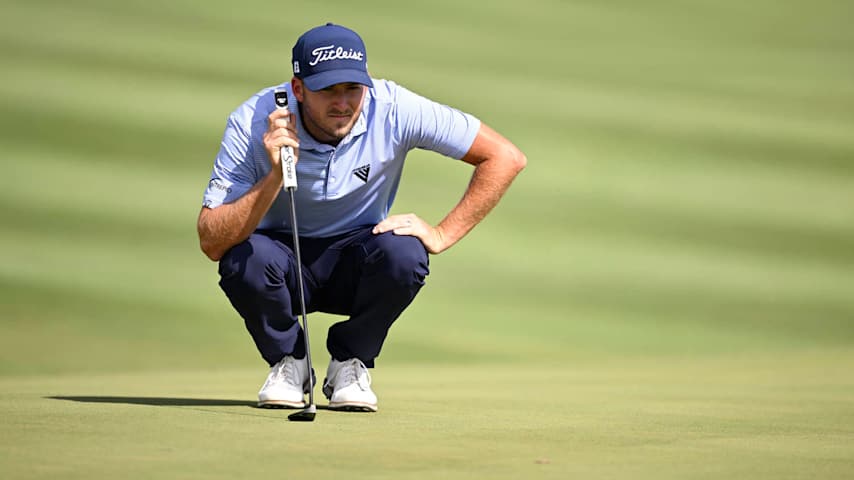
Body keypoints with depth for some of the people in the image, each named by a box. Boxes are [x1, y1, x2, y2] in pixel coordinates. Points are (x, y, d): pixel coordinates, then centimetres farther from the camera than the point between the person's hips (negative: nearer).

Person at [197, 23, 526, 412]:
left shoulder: (393, 109, -22)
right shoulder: (252, 124, -23)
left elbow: (505, 158, -16)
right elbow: (211, 244, -28)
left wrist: (442, 235, -20)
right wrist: (275, 177, -39)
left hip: (355, 268, 1)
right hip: (285, 267, -1)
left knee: (403, 252, -32)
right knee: (245, 256, -34)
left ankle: (350, 363, -3)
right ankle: (288, 363, -3)